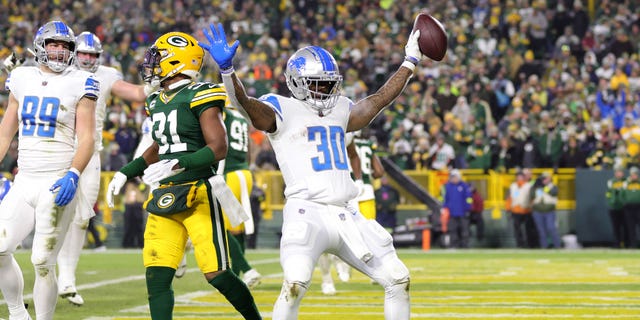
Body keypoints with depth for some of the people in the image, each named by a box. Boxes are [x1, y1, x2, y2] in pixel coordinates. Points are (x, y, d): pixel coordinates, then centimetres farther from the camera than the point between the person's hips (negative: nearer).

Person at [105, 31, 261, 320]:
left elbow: (219, 148, -17)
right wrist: (125, 174, 20)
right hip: (164, 199, 7)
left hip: (198, 196, -7)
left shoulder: (199, 97, -10)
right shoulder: (158, 102, 15)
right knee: (156, 276, -2)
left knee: (216, 274, -7)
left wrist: (177, 164, -27)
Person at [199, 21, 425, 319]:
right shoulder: (282, 110, 0)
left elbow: (379, 99, 28)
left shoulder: (339, 111, 20)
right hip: (307, 213, -7)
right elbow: (245, 103, -17)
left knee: (398, 280, 7)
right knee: (296, 283, -30)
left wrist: (411, 61, 30)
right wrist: (226, 68, -35)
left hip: (346, 215, 7)